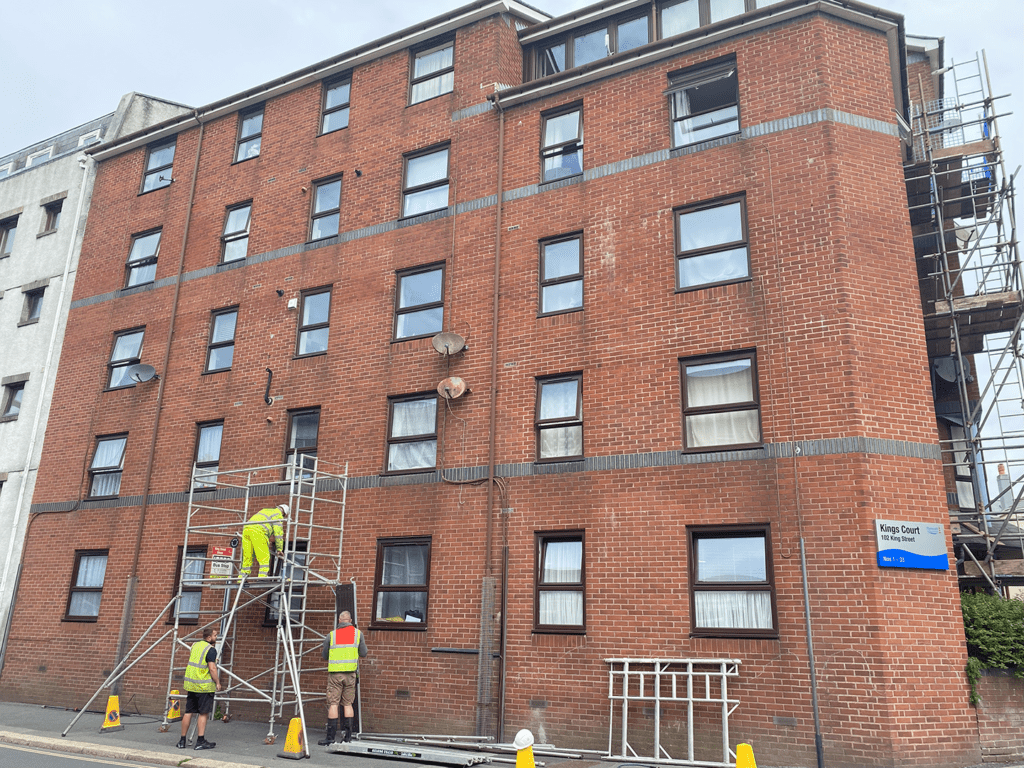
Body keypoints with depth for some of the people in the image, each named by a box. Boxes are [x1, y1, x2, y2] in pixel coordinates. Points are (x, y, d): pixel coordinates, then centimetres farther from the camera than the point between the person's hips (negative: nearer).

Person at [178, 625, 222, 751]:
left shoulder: (195, 645, 10)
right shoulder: (211, 650, -14)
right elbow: (212, 669, -18)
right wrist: (218, 683, -6)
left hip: (190, 683, 7)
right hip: (204, 686, -7)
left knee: (188, 712, 12)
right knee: (204, 713, 0)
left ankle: (182, 741, 18)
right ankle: (200, 741, 0)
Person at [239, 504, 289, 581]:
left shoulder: (265, 510, 35)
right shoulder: (278, 515, 11)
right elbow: (278, 532, 3)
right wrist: (279, 549, 8)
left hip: (246, 529, 8)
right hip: (258, 532, -8)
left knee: (247, 557, 13)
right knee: (264, 558, -5)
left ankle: (241, 578, 11)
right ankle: (262, 577, -17)